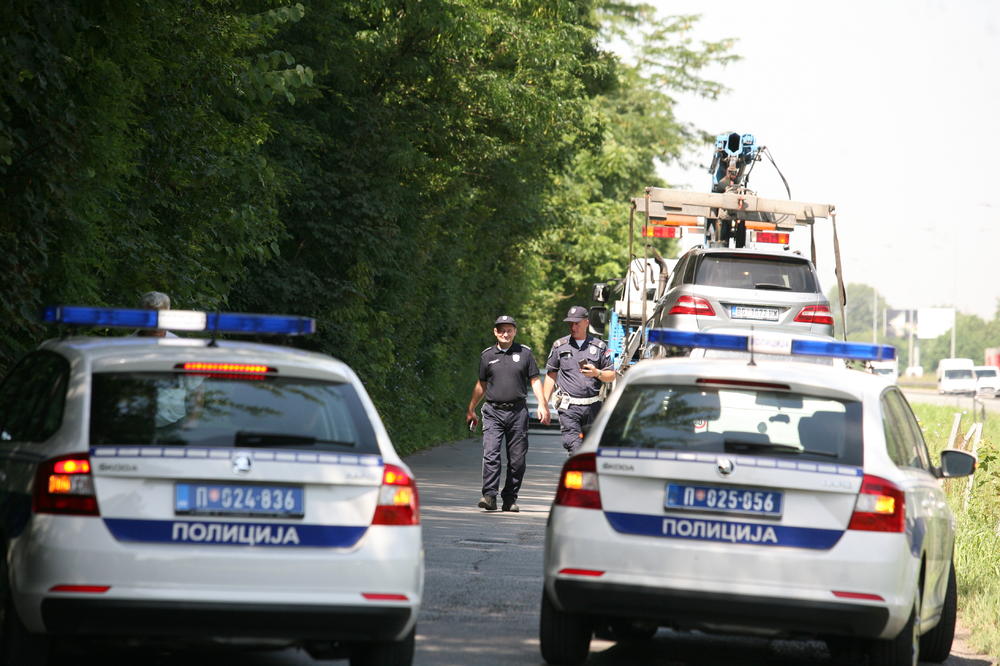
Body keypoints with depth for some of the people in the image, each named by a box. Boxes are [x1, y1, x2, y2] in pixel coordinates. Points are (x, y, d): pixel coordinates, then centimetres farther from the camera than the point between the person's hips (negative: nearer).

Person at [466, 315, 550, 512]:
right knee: (490, 455, -14)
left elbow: (535, 380, 9)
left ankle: (510, 499, 10)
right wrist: (470, 410, 22)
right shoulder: (487, 355, 8)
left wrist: (542, 405, -3)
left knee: (517, 459, 2)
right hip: (493, 412, 0)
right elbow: (481, 385, 18)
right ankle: (489, 496, -17)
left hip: (517, 412, 0)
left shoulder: (525, 353, 6)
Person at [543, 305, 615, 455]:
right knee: (575, 449, -16)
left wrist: (597, 373, -10)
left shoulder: (600, 346, 9)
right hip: (569, 408, -1)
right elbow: (551, 375, 13)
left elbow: (611, 376, 12)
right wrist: (544, 404, 7)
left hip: (593, 407, 1)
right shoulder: (559, 346, 10)